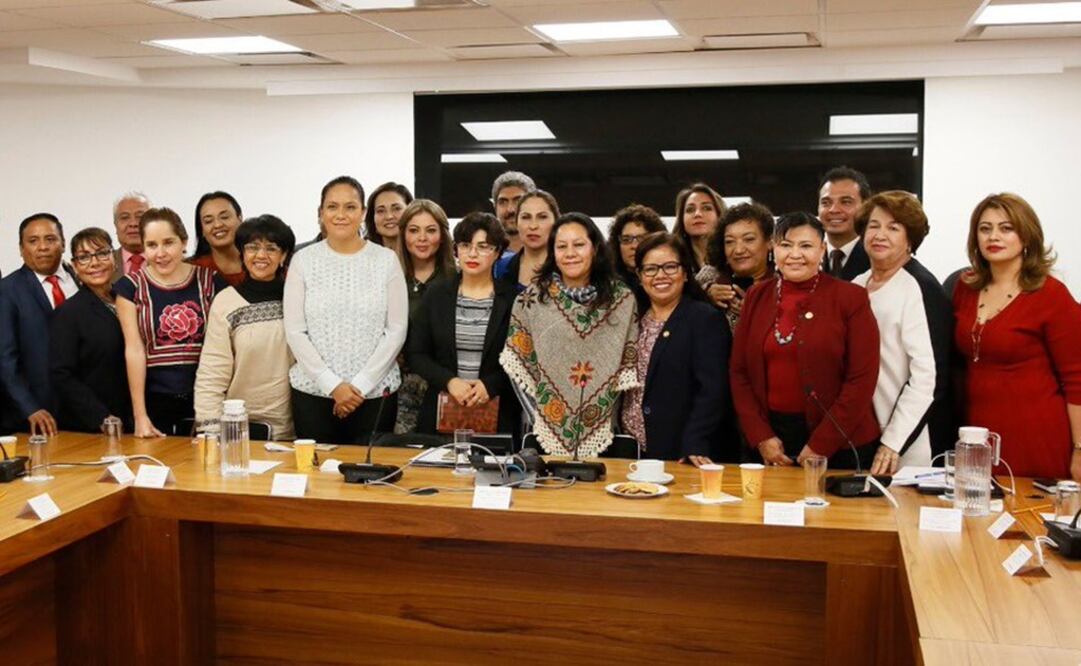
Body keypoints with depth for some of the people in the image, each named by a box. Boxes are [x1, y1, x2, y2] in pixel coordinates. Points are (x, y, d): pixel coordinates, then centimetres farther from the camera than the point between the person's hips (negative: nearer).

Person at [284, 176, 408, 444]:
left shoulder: (386, 259, 2)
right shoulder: (303, 260, 3)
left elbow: (397, 330, -1)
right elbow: (294, 331, -1)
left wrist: (361, 385, -8)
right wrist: (333, 385, -9)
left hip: (375, 393, 0)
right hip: (312, 392, 0)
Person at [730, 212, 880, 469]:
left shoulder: (851, 298, -5)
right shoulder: (757, 296, 6)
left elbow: (862, 378, -9)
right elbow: (739, 371, 6)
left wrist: (820, 445, -13)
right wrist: (760, 437, -5)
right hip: (771, 434, 3)